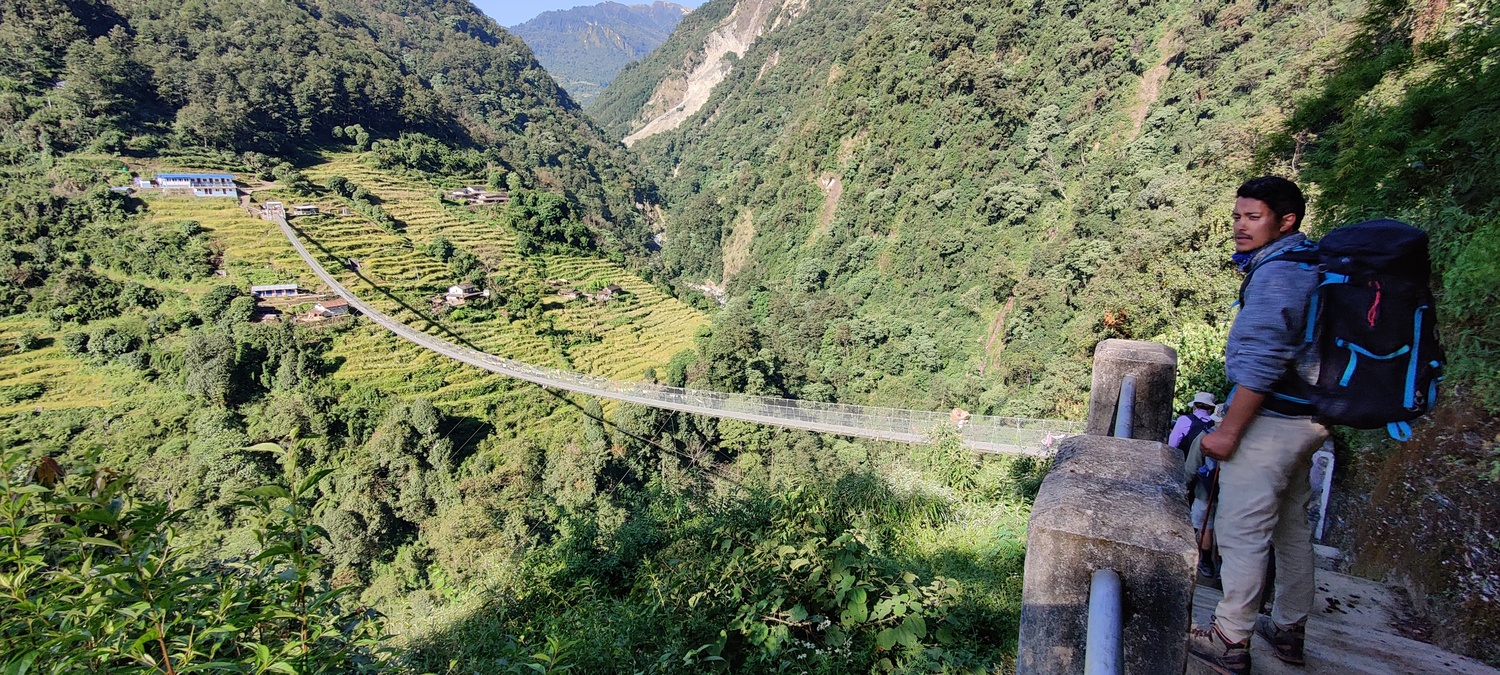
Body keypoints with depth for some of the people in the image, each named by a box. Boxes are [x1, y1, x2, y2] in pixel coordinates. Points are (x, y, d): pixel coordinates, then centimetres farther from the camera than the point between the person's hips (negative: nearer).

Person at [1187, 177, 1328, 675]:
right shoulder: (1309, 264, 12)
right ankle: (1289, 630, 32)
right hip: (1304, 416, 10)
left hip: (1270, 420, -10)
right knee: (1291, 525, 18)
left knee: (1242, 530, -2)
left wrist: (1227, 431, -20)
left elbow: (1262, 363, -24)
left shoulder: (1276, 271, -18)